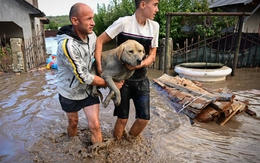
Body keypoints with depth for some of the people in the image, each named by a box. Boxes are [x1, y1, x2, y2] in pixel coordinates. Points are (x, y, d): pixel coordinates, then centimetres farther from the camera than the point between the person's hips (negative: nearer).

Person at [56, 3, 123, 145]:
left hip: (89, 89, 4)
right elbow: (84, 77, -27)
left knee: (95, 125, 0)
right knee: (73, 123, 19)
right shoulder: (67, 45, -31)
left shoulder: (92, 36, -11)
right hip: (70, 93, -3)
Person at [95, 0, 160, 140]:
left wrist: (139, 64, -17)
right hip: (122, 78, -4)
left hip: (141, 80, 4)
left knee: (144, 118, 5)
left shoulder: (154, 26, 1)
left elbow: (152, 55, 3)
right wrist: (99, 66, -16)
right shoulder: (123, 22, -13)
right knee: (122, 118, 4)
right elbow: (99, 41, -8)